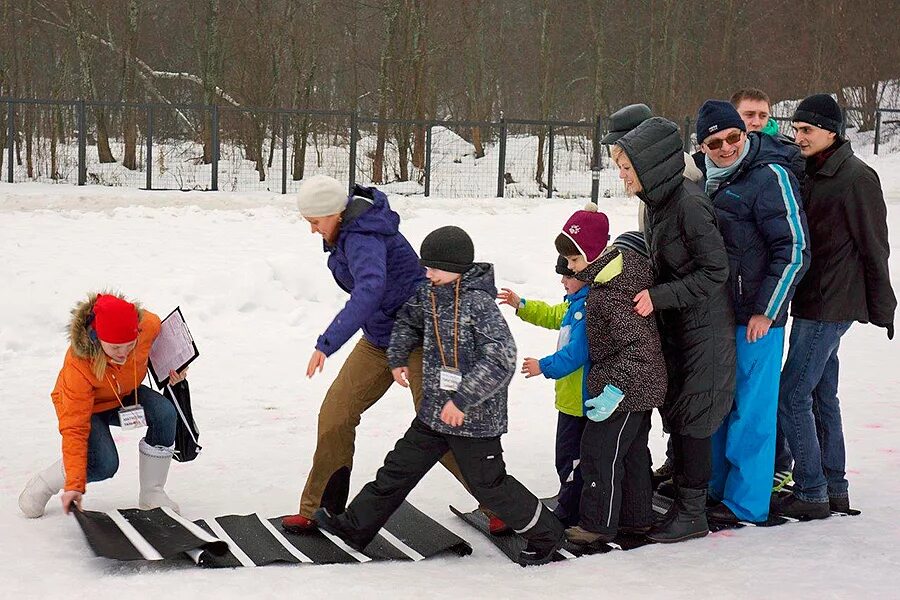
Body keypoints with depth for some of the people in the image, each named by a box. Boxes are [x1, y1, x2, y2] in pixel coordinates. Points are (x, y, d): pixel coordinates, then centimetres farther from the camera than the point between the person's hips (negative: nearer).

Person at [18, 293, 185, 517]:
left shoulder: (148, 325, -32)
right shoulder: (77, 366, -41)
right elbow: (74, 428, -36)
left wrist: (173, 368, -18)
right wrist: (74, 485, -39)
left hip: (126, 395, 4)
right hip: (85, 406, -4)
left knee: (165, 413, -27)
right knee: (104, 465, -28)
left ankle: (152, 494, -9)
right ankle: (42, 486, 2)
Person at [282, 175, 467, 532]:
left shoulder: (363, 238, -28)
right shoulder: (346, 232, 1)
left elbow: (370, 289, -46)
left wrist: (326, 343, -51)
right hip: (379, 338, 9)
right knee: (334, 416, 3)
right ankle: (319, 508, 12)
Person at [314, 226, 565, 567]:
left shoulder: (479, 303, -21)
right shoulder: (428, 295, 3)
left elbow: (500, 360, -28)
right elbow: (409, 319, 26)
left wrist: (462, 399, -29)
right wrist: (398, 357, 13)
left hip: (475, 417, -7)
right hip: (434, 411, 7)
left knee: (488, 484, 3)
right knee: (399, 468, 13)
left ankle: (544, 534, 21)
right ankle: (355, 527, 24)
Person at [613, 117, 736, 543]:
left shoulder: (689, 204, -20)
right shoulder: (656, 203, 7)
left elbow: (714, 271, -20)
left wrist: (659, 297, -21)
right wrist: (647, 293, 6)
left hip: (703, 329, -9)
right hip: (673, 327, 9)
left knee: (691, 419, -3)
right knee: (675, 415, 12)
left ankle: (692, 512, 7)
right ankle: (684, 502, 23)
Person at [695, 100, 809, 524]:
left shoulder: (770, 176, -14)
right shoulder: (713, 180, 12)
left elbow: (795, 250, -16)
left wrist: (766, 311, -15)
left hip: (757, 318, -8)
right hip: (719, 314, 8)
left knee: (751, 410, -2)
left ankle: (746, 503, 7)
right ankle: (717, 489, 28)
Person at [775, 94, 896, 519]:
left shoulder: (856, 177, -14)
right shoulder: (813, 173, 12)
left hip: (830, 307, -9)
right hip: (813, 303, 9)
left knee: (792, 396, -9)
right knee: (822, 396, 14)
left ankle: (811, 493, -2)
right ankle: (834, 488, 22)